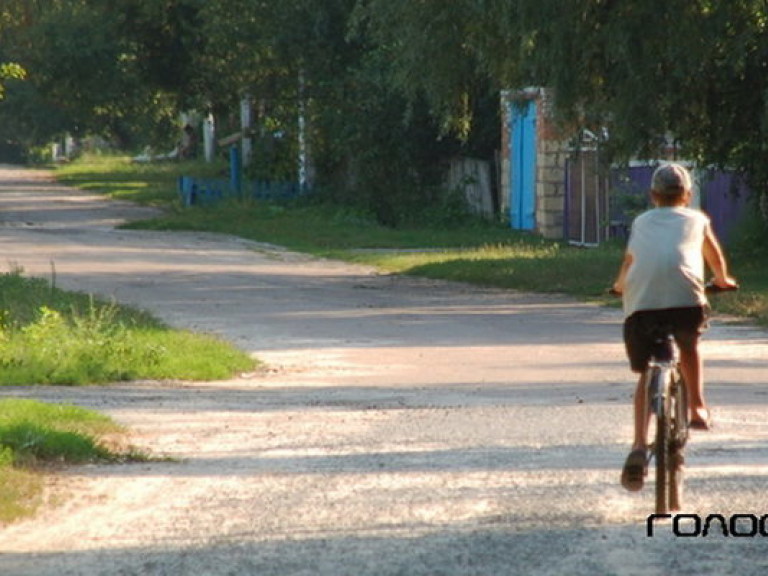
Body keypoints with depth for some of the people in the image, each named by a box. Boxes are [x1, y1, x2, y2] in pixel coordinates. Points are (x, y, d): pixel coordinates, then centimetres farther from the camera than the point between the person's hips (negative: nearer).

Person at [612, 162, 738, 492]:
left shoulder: (641, 222, 30)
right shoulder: (697, 219, 28)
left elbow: (628, 262, 40)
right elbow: (715, 256, 44)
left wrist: (620, 285, 61)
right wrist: (722, 279, 64)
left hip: (640, 298, 1)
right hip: (684, 292, -1)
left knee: (646, 374, 11)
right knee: (689, 347, 32)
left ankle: (639, 446, -3)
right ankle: (697, 408, 21)